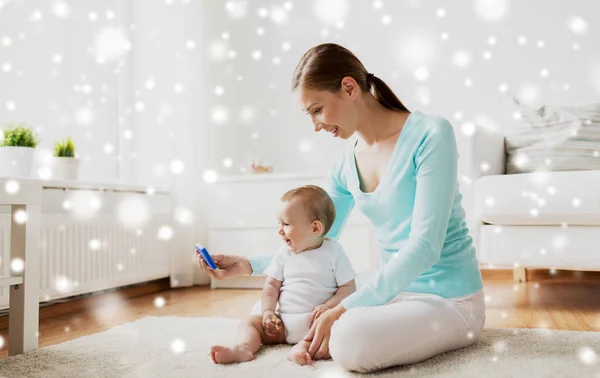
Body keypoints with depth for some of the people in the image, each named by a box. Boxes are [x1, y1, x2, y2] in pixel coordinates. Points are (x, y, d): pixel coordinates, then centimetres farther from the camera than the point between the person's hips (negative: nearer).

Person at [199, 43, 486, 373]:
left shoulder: (430, 134, -17)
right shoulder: (344, 167, 3)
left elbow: (424, 246, -23)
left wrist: (346, 308, -26)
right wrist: (248, 265, 0)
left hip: (449, 298, -6)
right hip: (391, 290, 7)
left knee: (351, 341, -33)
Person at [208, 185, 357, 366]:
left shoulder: (334, 252, -3)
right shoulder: (285, 253, 8)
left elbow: (348, 287, -4)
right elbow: (271, 285, 8)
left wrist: (328, 306, -19)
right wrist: (268, 312, -7)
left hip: (315, 320, -4)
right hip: (282, 322, 4)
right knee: (250, 322, -7)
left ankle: (304, 346, -50)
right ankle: (244, 347, -34)